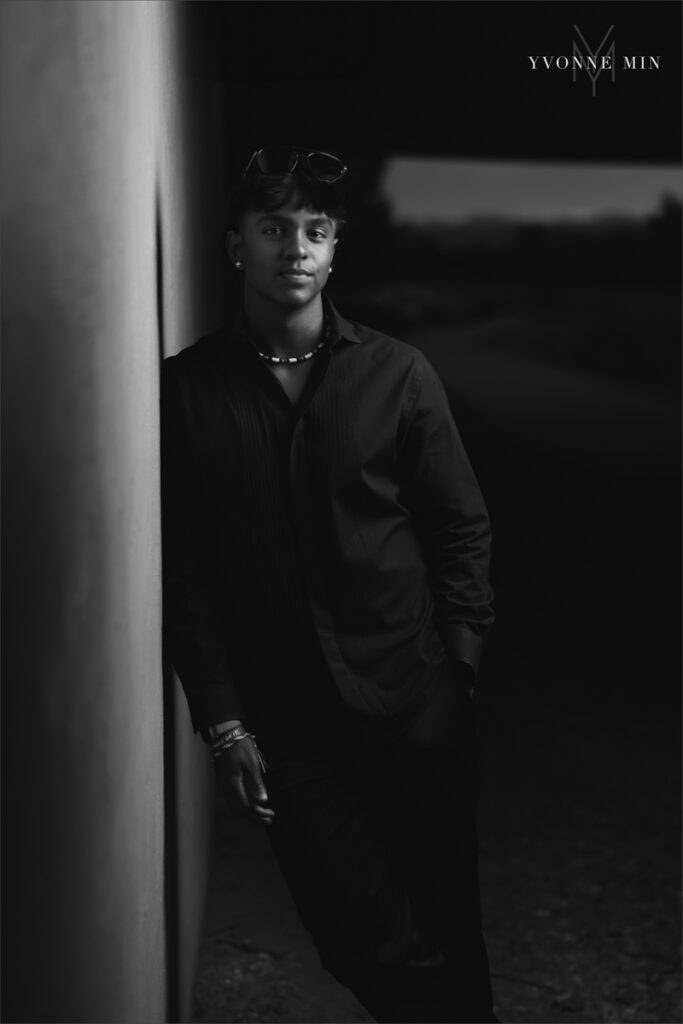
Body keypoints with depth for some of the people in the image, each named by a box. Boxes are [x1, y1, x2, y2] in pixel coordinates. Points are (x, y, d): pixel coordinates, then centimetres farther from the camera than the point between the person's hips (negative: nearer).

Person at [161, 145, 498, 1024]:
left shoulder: (398, 374, 3)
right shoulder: (186, 390, 1)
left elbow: (463, 525, 6)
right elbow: (181, 566, 1)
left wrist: (455, 665, -2)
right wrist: (222, 721, -2)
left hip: (417, 705, 1)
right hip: (288, 725, 0)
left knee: (446, 930, 7)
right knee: (365, 941, -4)